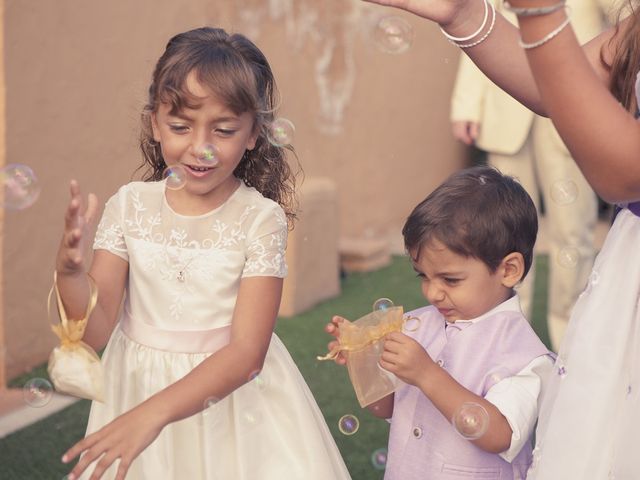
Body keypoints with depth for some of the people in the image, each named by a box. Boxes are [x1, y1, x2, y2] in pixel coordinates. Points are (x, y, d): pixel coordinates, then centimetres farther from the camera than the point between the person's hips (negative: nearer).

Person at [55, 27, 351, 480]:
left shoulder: (261, 218, -15)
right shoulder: (129, 206, -7)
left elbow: (247, 353, -20)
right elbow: (95, 331, -8)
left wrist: (154, 412, -31)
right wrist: (69, 269, -28)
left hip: (231, 397, -2)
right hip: (139, 386, 2)